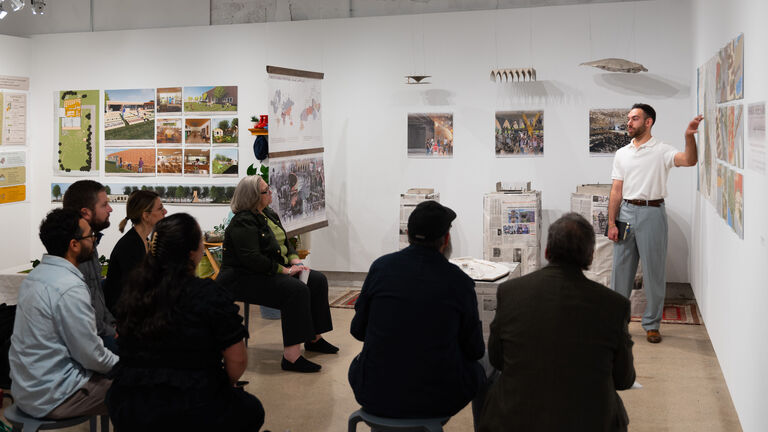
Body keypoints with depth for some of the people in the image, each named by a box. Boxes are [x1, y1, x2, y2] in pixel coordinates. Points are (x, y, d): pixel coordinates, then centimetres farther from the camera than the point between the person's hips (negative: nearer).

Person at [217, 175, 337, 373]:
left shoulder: (269, 214, 12)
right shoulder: (243, 222, -18)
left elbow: (285, 242, 19)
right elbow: (251, 259, -26)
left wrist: (295, 260, -2)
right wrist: (285, 270, -24)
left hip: (271, 272, 10)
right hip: (244, 279, -10)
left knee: (317, 280, 1)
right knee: (297, 290, -30)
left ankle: (314, 338, 9)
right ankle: (291, 356, -31)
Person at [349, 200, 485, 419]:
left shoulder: (381, 267, -7)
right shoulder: (460, 282, -11)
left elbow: (357, 330, 4)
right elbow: (474, 350, -1)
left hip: (375, 396, 2)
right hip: (436, 401, -1)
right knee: (477, 368, 27)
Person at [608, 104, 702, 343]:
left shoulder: (662, 151, -1)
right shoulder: (621, 154, 11)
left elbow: (689, 161, -20)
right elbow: (616, 191, 9)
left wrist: (689, 136, -36)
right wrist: (611, 223, 2)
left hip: (652, 213, -4)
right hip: (626, 212, 4)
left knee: (654, 271, 3)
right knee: (621, 268, 8)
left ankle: (652, 324, 15)